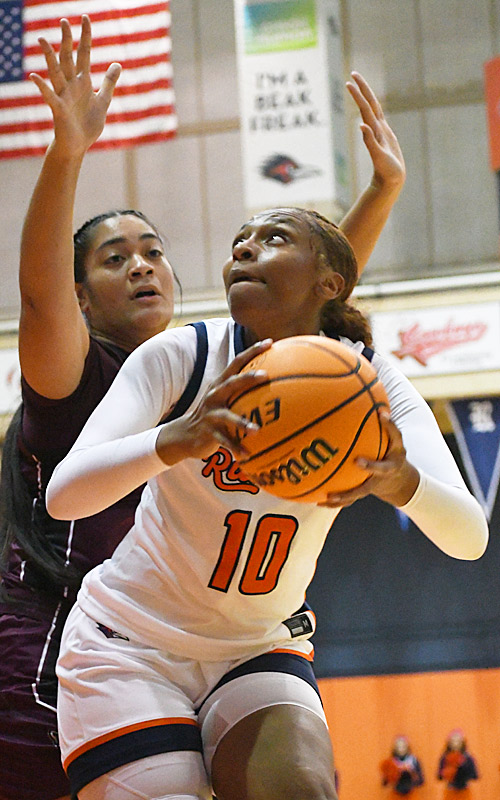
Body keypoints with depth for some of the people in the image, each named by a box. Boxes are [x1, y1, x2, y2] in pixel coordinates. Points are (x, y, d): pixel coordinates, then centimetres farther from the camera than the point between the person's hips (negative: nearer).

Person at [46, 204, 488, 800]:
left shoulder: (369, 382, -8)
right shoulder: (181, 355, -14)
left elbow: (469, 538, -21)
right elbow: (63, 493, -28)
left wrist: (402, 482, -44)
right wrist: (178, 440, -47)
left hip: (260, 650, 2)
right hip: (130, 643, -2)